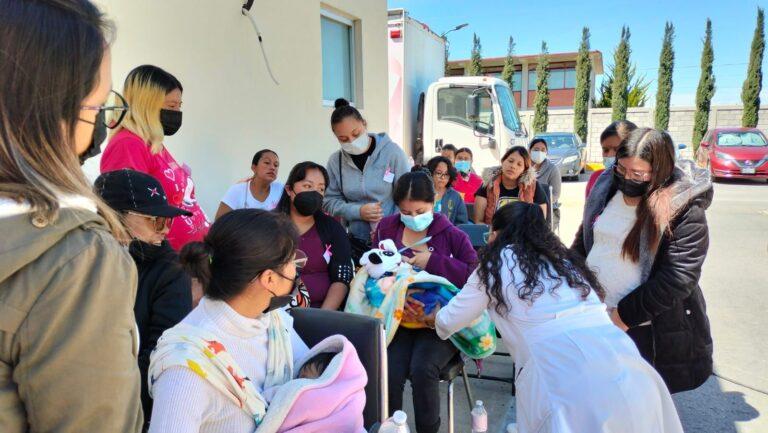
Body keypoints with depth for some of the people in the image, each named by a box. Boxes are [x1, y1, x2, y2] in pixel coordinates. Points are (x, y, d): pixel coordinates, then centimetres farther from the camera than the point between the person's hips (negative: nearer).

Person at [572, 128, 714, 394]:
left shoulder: (684, 209, -16)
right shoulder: (607, 188, 1)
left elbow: (679, 277, -21)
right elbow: (584, 239, 14)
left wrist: (625, 314, -20)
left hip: (646, 329, -5)